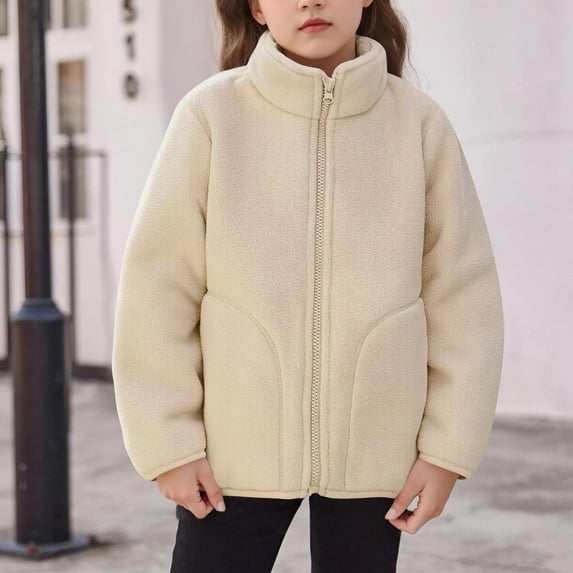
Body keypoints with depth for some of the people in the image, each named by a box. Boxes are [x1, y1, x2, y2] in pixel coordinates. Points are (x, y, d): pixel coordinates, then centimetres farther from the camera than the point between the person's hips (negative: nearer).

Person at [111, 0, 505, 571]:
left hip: (374, 451, 1)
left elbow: (462, 293, 1)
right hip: (235, 445, -1)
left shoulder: (419, 122, -2)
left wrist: (449, 447, -1)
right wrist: (168, 442, -5)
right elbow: (157, 287, -4)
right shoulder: (211, 114, -6)